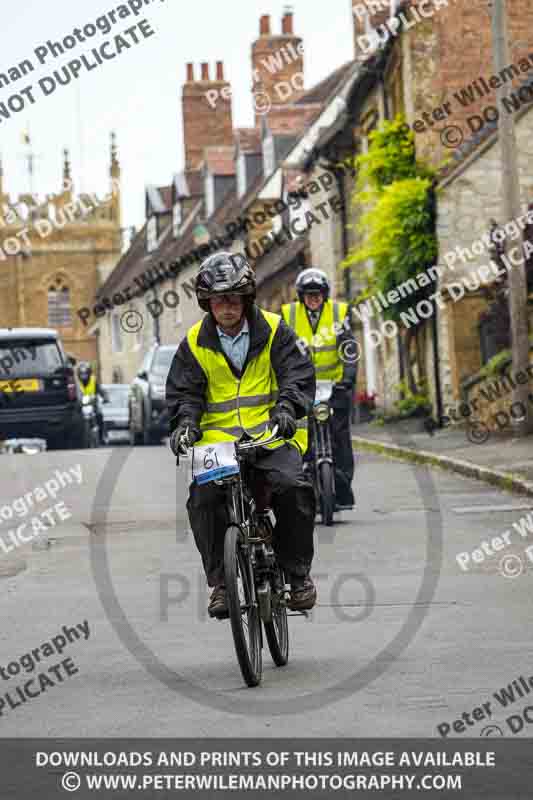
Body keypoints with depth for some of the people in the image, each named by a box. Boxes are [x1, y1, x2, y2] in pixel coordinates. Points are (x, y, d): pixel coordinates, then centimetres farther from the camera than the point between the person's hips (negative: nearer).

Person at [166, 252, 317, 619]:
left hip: (271, 435, -1)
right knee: (203, 498, -24)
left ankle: (298, 572, -8)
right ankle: (220, 581, -8)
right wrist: (185, 422, -12)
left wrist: (287, 408, -21)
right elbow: (184, 391, 8)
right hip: (217, 439, 1)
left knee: (292, 486, -27)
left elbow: (298, 374, -3)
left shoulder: (273, 331, 4)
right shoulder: (196, 342, 8)